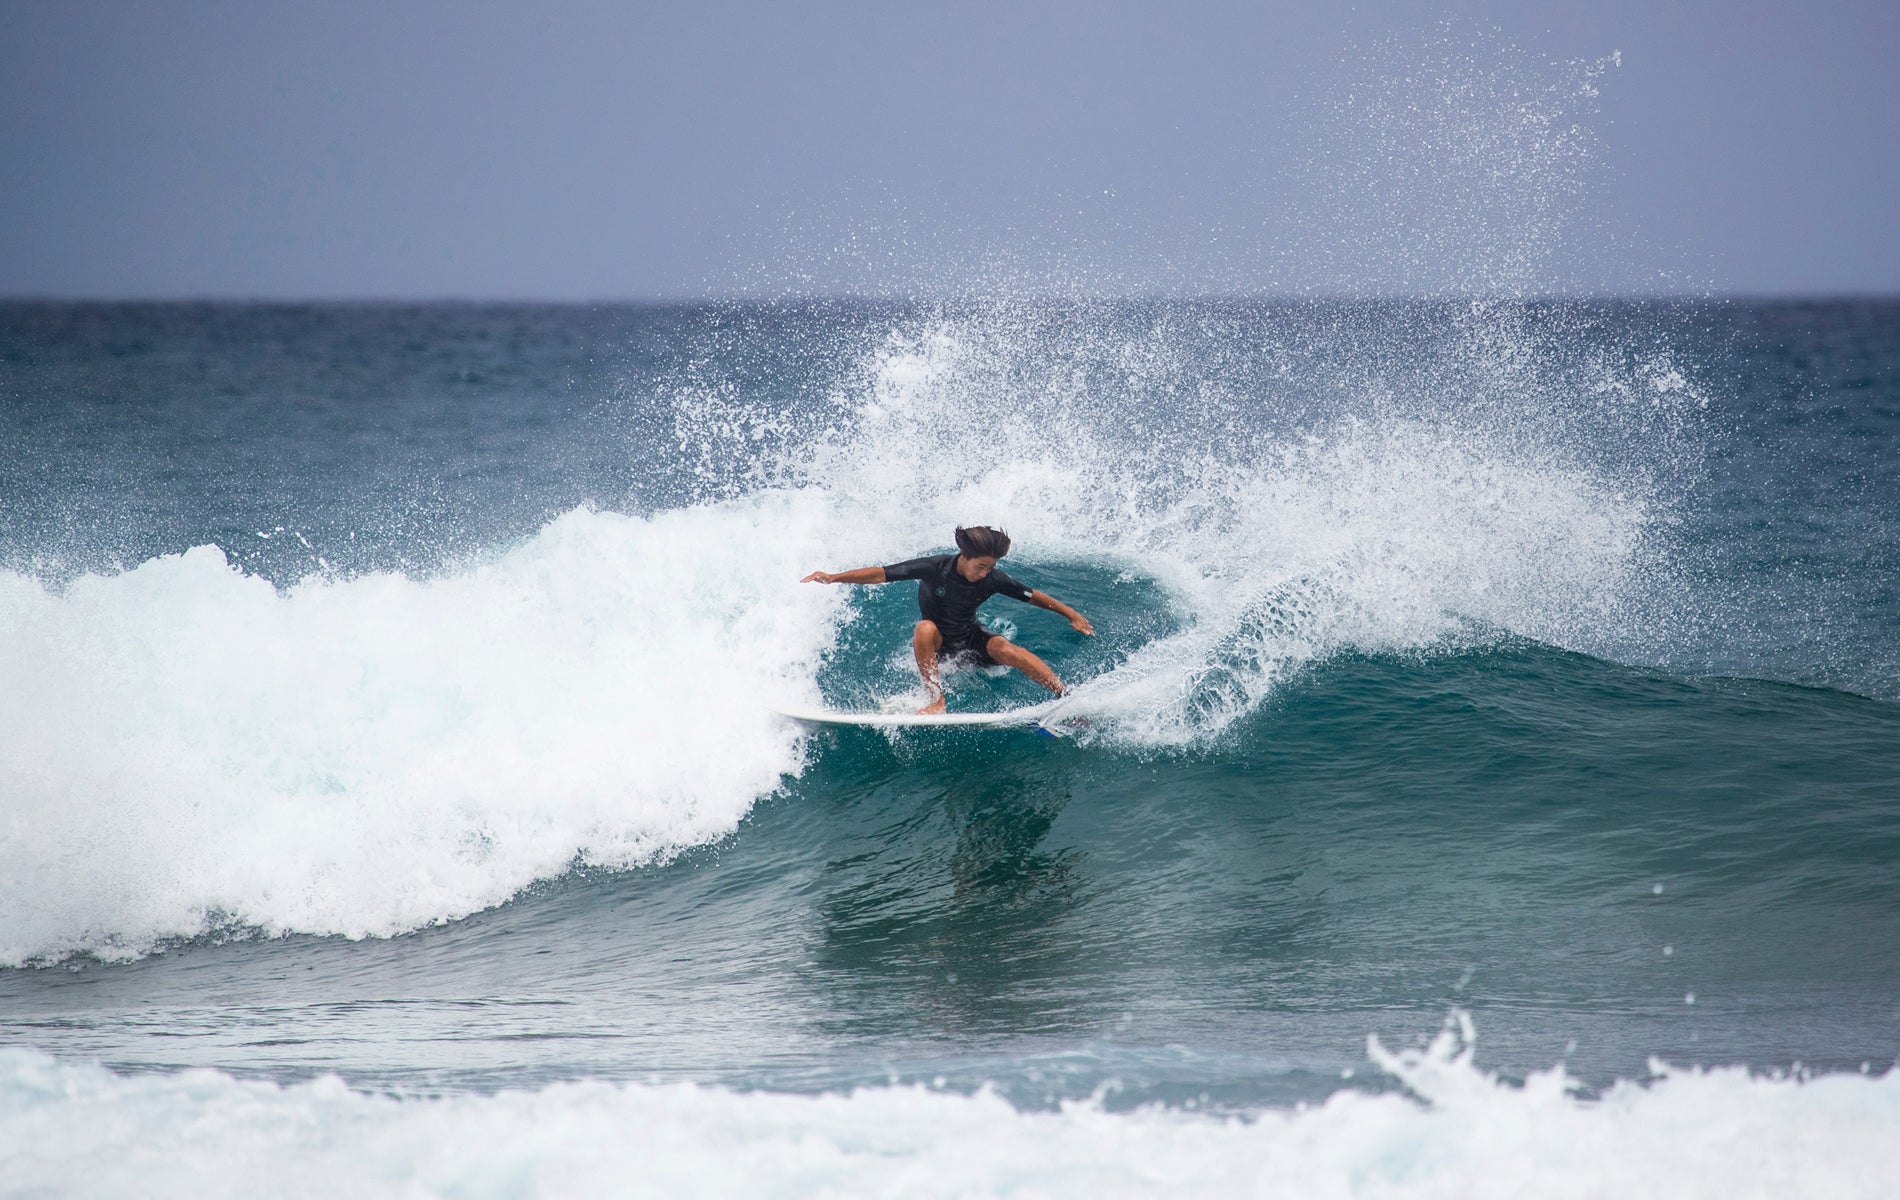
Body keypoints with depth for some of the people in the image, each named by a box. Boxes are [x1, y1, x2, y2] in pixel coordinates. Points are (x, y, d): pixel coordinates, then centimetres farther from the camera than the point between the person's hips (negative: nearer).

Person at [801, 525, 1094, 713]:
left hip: (971, 642, 1)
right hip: (936, 644, -1)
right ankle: (937, 701, -36)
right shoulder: (936, 568, -23)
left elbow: (1032, 596, 1)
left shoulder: (992, 580, -14)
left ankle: (1067, 696, -32)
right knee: (925, 628, -37)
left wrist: (1071, 614, 1)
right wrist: (833, 578, -31)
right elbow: (882, 574, -24)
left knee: (1006, 650, -31)